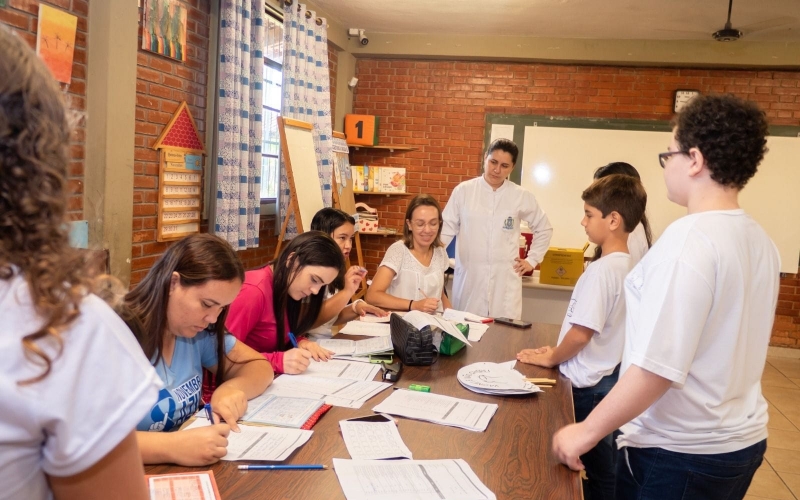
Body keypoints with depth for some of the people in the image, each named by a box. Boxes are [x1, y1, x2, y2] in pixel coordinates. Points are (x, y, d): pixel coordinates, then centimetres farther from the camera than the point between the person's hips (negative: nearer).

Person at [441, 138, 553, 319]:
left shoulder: (521, 197, 3)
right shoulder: (463, 190, 1)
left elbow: (544, 229, 16)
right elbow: (447, 228, 3)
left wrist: (532, 260, 11)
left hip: (505, 279, 0)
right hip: (469, 277, 0)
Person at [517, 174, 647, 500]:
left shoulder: (602, 269, -23)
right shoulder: (626, 265, 4)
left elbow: (582, 332, -24)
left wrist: (551, 358, -8)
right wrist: (559, 351, 11)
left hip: (588, 384, -9)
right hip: (606, 376, 9)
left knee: (597, 466, 8)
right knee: (601, 464, 19)